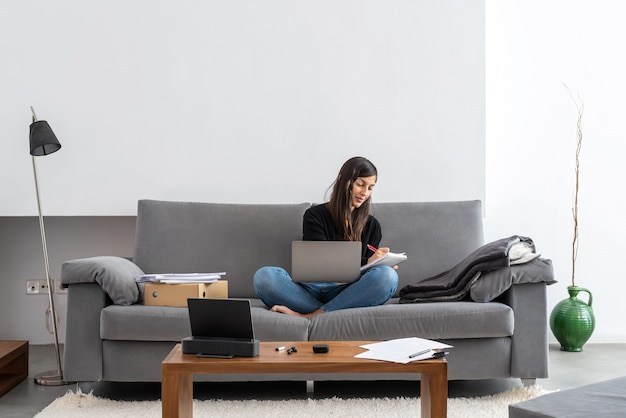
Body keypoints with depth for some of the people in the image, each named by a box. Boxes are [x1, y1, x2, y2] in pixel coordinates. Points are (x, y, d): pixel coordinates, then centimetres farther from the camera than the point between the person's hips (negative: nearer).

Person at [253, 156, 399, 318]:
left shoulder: (372, 226, 18)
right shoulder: (315, 215, 8)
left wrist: (382, 267, -11)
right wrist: (366, 261, -16)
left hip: (347, 295, 2)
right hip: (311, 290, -2)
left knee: (388, 276, -31)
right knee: (264, 276, -29)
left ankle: (308, 316, -29)